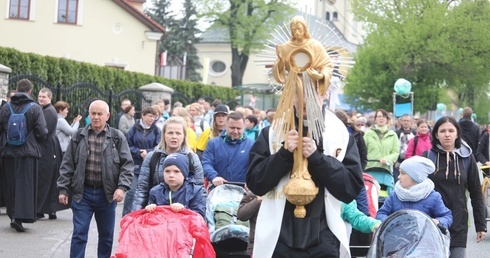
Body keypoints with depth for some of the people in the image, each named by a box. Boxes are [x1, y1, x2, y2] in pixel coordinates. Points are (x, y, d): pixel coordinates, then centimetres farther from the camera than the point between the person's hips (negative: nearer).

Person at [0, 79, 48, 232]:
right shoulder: (35, 109, -6)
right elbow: (42, 132, -10)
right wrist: (36, 142, 11)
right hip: (29, 153, -3)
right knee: (26, 185, -1)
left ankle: (13, 215, 19)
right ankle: (19, 217, -13)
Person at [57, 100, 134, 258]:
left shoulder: (117, 138, 0)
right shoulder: (79, 136, 4)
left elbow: (127, 164, -2)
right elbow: (67, 165, 6)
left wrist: (122, 187, -14)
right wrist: (63, 189, 1)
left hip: (107, 194, 0)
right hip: (82, 193, 0)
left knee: (106, 235, 12)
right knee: (79, 233, -2)